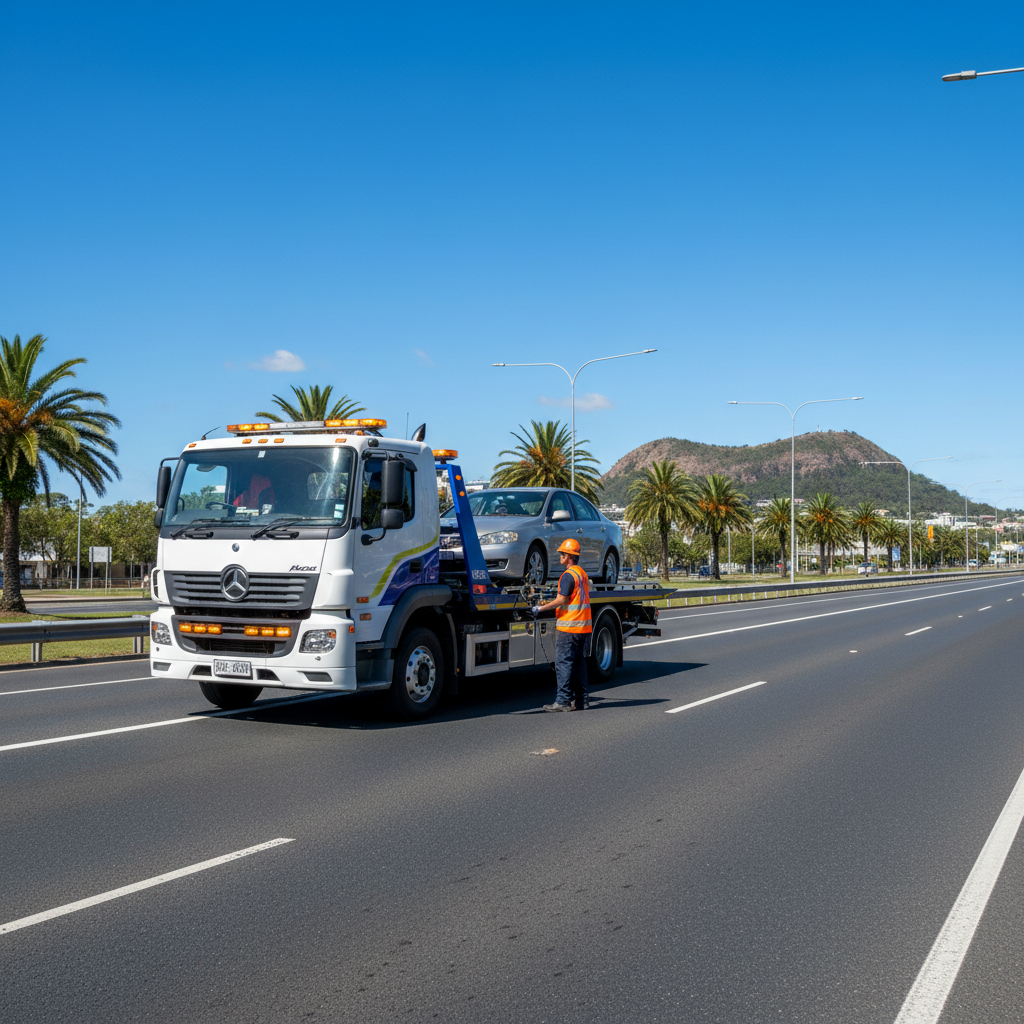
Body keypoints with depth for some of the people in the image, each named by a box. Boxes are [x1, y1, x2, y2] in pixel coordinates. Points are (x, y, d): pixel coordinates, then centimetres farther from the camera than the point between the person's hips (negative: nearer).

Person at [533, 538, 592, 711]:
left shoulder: (568, 575, -13)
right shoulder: (583, 573, 17)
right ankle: (581, 700, 14)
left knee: (563, 663, -6)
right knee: (579, 663, 12)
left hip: (569, 627, -9)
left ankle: (563, 700, -6)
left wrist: (541, 608, -7)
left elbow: (562, 600, -17)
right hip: (584, 626, 9)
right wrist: (549, 603, 25)